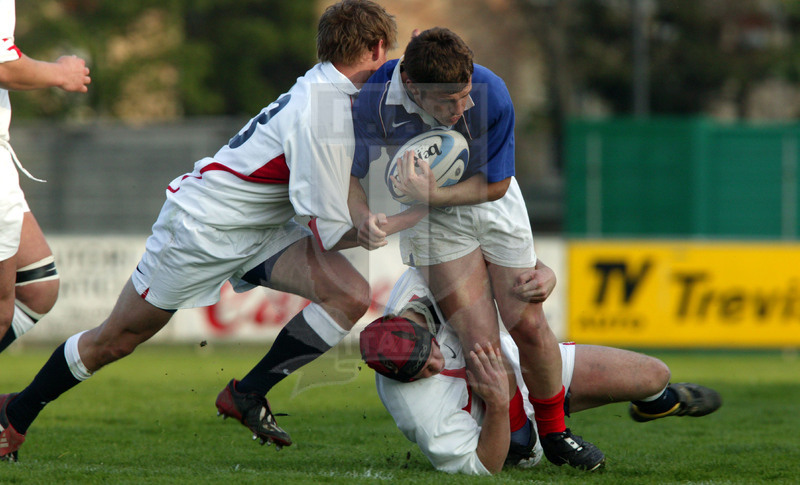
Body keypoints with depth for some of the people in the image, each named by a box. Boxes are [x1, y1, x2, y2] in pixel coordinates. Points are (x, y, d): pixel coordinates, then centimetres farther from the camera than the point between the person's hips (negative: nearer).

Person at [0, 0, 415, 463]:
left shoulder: (333, 89, -4)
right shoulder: (321, 116, -31)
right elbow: (330, 231, -26)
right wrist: (401, 219, -17)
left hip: (260, 230, 8)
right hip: (203, 225, -8)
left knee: (351, 296, -14)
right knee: (116, 339, 6)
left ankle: (248, 394, 1)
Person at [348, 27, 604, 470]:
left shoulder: (492, 95, -29)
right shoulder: (375, 101, -28)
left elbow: (495, 183, -17)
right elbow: (348, 173, -13)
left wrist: (432, 195, -31)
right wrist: (363, 217, -34)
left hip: (493, 208, 1)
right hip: (430, 219, -1)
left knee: (529, 326, -2)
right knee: (481, 344, -14)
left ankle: (553, 432, 22)